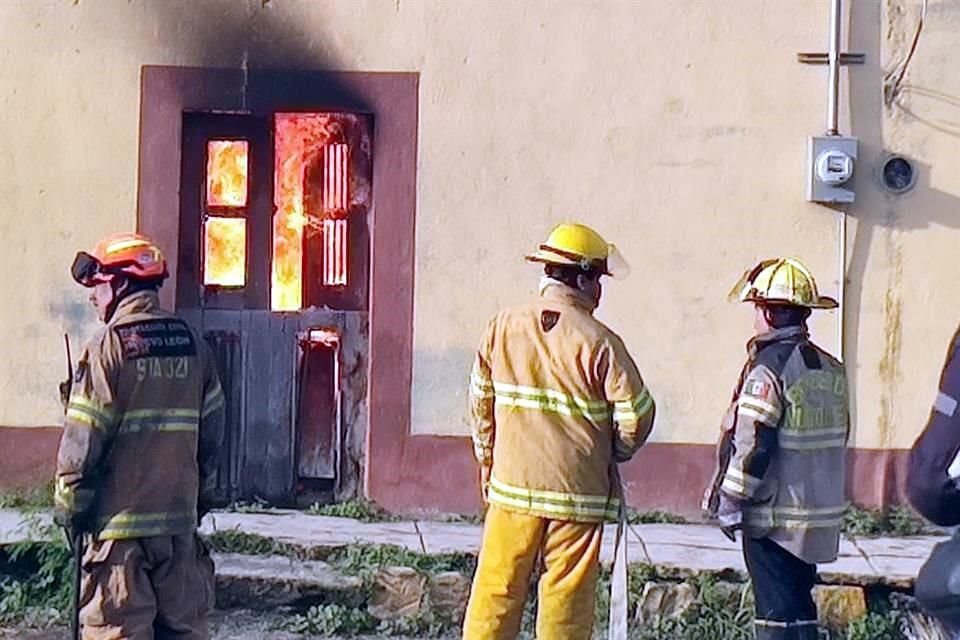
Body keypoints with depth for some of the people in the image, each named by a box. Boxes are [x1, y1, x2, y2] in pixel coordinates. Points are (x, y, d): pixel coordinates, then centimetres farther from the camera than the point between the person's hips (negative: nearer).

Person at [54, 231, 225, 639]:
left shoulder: (110, 346, -10)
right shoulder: (191, 345, 7)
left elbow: (83, 444, -11)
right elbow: (211, 432, 10)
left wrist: (69, 510, -1)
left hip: (121, 520, -6)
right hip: (180, 519, 6)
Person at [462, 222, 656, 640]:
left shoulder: (503, 327, 0)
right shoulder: (599, 342, -11)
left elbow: (480, 401, 6)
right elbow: (636, 413, -10)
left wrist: (487, 458, 19)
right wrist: (614, 453, 9)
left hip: (512, 484, 3)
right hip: (578, 492, -3)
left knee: (497, 588, 10)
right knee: (566, 597, 5)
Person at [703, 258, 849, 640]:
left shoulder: (770, 367, -17)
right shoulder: (831, 370, 8)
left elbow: (752, 446, -20)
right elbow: (836, 439, 14)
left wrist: (729, 504, -11)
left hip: (775, 520, -8)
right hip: (821, 516, 8)